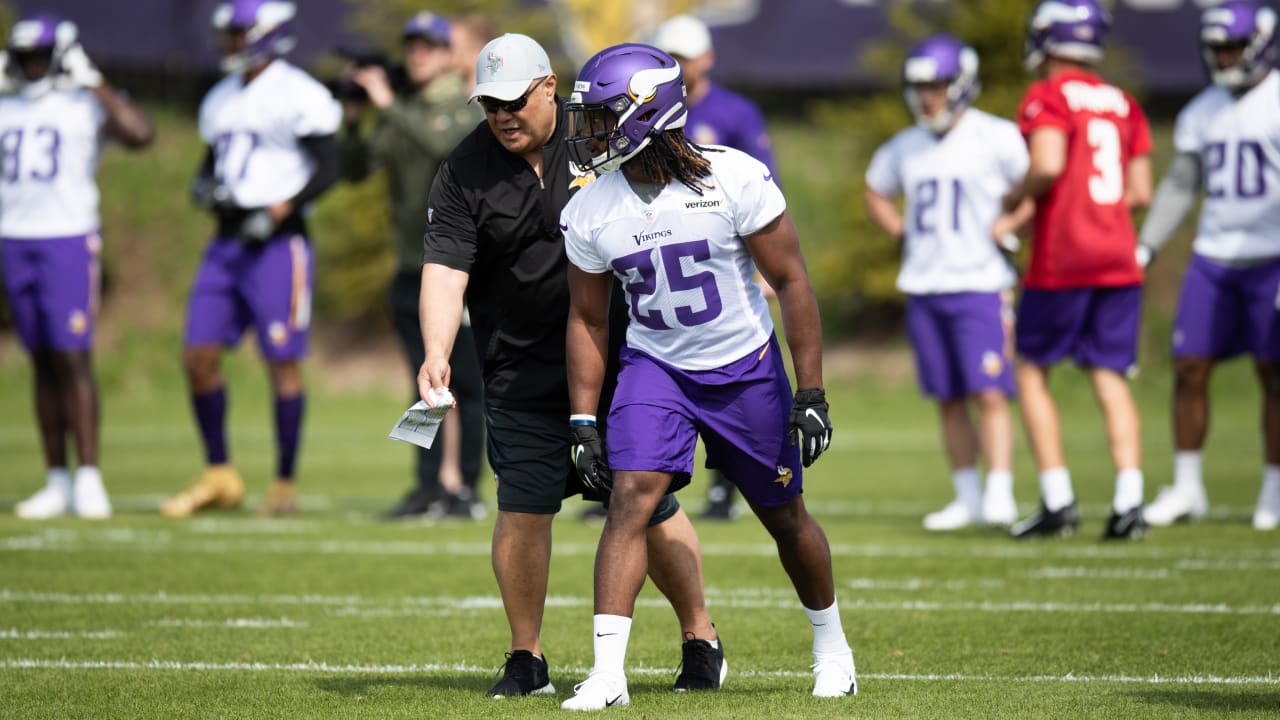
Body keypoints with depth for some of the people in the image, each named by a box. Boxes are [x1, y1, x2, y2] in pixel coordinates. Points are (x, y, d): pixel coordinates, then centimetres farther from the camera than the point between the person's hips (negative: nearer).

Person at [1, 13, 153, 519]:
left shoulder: (87, 106, -2)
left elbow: (139, 134, -19)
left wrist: (95, 83, -12)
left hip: (70, 241, -5)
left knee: (71, 360, -10)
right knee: (42, 364, 6)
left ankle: (88, 480, -9)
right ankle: (56, 481, 8)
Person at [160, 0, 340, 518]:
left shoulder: (298, 96, -9)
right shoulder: (222, 101, 15)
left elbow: (327, 167, -12)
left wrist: (281, 209, -21)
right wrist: (203, 186, 1)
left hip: (278, 242, -8)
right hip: (228, 241, 8)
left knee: (282, 363, -2)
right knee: (199, 355, 3)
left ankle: (284, 485, 5)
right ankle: (219, 476, 13)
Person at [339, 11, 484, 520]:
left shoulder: (468, 107, -1)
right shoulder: (399, 112, 14)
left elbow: (444, 144, -23)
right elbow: (356, 169, 8)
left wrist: (389, 105, -22)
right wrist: (352, 123, -7)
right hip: (412, 264, 5)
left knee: (466, 380, -6)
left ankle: (466, 488, -6)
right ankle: (430, 485, 7)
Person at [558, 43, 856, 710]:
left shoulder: (735, 180, -20)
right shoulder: (590, 212, -10)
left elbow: (791, 283, -12)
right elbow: (587, 319, 3)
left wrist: (811, 392, -12)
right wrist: (583, 421, -1)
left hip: (746, 369, -1)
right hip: (655, 367, 2)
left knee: (784, 516, 11)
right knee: (630, 498, -19)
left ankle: (830, 642, 37)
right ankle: (607, 673, -22)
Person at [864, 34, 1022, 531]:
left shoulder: (996, 139, -6)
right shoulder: (905, 148, 10)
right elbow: (876, 194, 27)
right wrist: (904, 235, 13)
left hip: (979, 285, -5)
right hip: (924, 288, 6)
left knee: (989, 394, -13)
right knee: (949, 401, 9)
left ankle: (1000, 495, -13)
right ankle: (967, 498, 17)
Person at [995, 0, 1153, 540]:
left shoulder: (1048, 96, -7)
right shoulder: (1123, 104, 13)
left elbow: (1048, 166, -22)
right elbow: (1140, 192, 12)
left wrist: (1014, 200, -3)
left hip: (1062, 259, -5)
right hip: (1119, 258, 5)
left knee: (1032, 373, 9)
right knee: (1111, 379, 5)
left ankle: (1058, 502, 3)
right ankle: (1129, 502, -7)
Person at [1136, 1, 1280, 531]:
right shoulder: (1202, 112, 11)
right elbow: (1180, 185, 17)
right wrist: (1144, 248, 10)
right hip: (1213, 261, 5)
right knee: (1189, 370, 1)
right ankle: (1187, 488, 10)